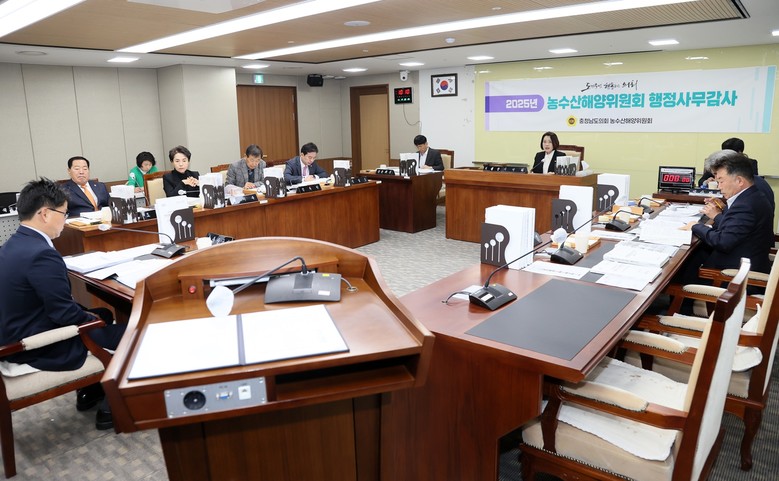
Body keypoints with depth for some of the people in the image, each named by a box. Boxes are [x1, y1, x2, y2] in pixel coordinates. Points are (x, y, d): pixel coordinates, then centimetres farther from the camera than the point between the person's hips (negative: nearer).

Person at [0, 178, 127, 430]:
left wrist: (88, 314, 6)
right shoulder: (41, 254, -28)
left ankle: (89, 391, 33)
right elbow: (64, 313, -25)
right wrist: (92, 318, -6)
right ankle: (111, 406, 15)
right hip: (40, 349, -10)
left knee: (104, 314, 23)